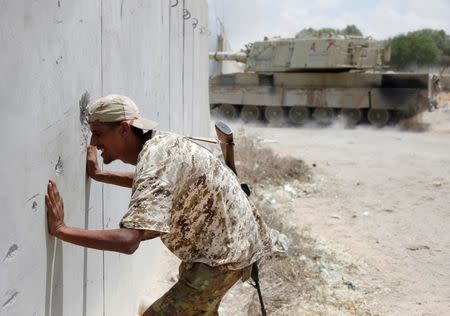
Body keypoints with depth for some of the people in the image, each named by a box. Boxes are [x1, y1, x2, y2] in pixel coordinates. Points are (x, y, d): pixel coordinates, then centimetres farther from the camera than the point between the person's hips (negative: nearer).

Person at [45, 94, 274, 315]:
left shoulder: (154, 164, -31)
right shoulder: (158, 143, -1)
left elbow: (128, 241, -41)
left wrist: (60, 230, -35)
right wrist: (98, 175, 13)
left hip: (226, 251, -10)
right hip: (230, 237, 10)